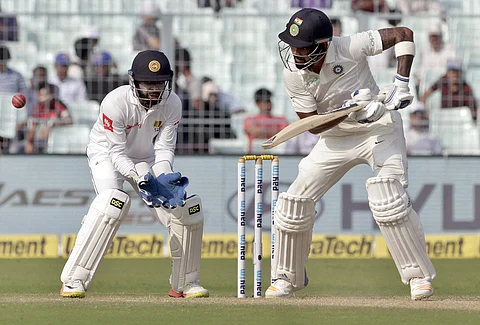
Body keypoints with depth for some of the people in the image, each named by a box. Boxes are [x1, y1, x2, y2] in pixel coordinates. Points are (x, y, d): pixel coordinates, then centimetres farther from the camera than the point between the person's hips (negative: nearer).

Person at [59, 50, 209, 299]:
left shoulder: (172, 104, -17)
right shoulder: (115, 102, -30)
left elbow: (164, 148, -12)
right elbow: (117, 152, -27)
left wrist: (164, 179, -31)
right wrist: (138, 179, -41)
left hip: (145, 158, 5)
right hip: (107, 154, -5)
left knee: (187, 206, -5)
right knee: (113, 200, -34)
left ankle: (185, 283, 13)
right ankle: (73, 280, -33)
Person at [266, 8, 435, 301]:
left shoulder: (349, 48, -25)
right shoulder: (294, 75, -16)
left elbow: (404, 34, -17)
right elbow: (313, 124, -14)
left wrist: (401, 84, -25)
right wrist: (349, 110, -31)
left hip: (380, 130, -4)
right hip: (336, 139, 4)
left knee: (389, 201, -22)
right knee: (295, 201, -3)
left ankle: (420, 276, -8)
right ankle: (288, 278, 16)